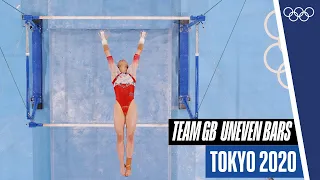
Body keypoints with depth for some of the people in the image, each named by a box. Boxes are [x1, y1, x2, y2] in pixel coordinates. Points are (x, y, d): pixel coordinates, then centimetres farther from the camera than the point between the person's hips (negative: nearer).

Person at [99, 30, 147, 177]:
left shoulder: (132, 71, 19)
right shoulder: (114, 72, 18)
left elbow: (138, 53, 26)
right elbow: (108, 54, 25)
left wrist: (142, 38, 33)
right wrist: (104, 39, 33)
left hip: (131, 106, 0)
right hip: (118, 106, 0)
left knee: (130, 136, 1)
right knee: (120, 136, 0)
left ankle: (129, 165, 6)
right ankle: (122, 165, 6)